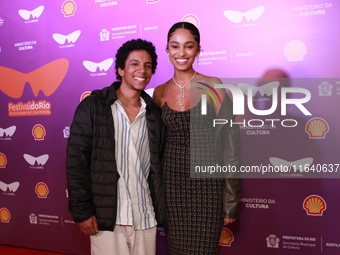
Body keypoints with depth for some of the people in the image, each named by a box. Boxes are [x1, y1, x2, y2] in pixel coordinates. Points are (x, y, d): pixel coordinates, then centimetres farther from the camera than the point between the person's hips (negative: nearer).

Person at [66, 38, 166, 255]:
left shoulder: (154, 113, 7)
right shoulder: (92, 107, -5)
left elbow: (157, 165, 11)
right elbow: (76, 162, -6)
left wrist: (161, 210, 7)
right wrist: (82, 211, -9)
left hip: (146, 218, 4)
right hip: (107, 216, -3)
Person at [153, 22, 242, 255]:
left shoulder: (213, 86, -7)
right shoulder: (160, 92, 4)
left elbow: (230, 142, -7)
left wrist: (231, 199, -9)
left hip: (206, 183, -3)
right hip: (172, 183, 3)